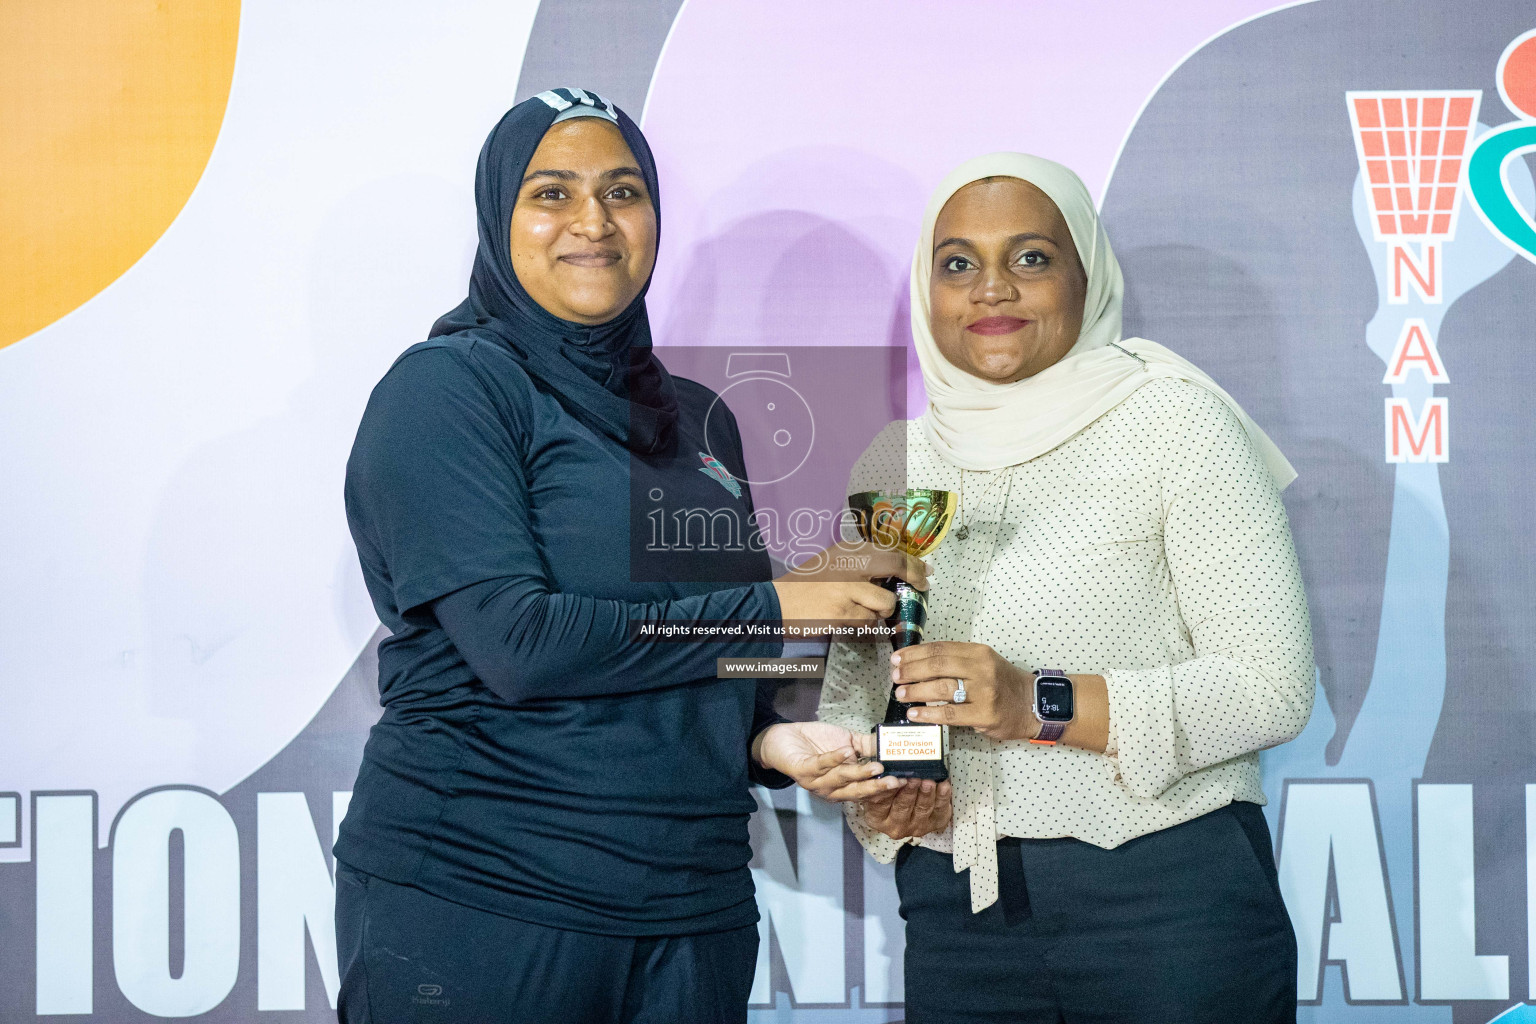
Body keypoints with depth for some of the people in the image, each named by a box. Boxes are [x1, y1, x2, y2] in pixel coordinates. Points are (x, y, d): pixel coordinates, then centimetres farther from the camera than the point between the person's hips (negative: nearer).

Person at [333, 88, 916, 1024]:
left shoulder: (698, 419, 14)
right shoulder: (448, 387, -7)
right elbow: (517, 642, -18)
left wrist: (769, 741, -2)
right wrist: (772, 610, -13)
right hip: (479, 905, -6)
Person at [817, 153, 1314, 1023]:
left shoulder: (1170, 419, -6)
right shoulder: (892, 462, 9)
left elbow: (1273, 687, -11)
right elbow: (852, 679, 16)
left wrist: (1042, 704, -21)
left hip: (1164, 894, -4)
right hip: (954, 910, 4)